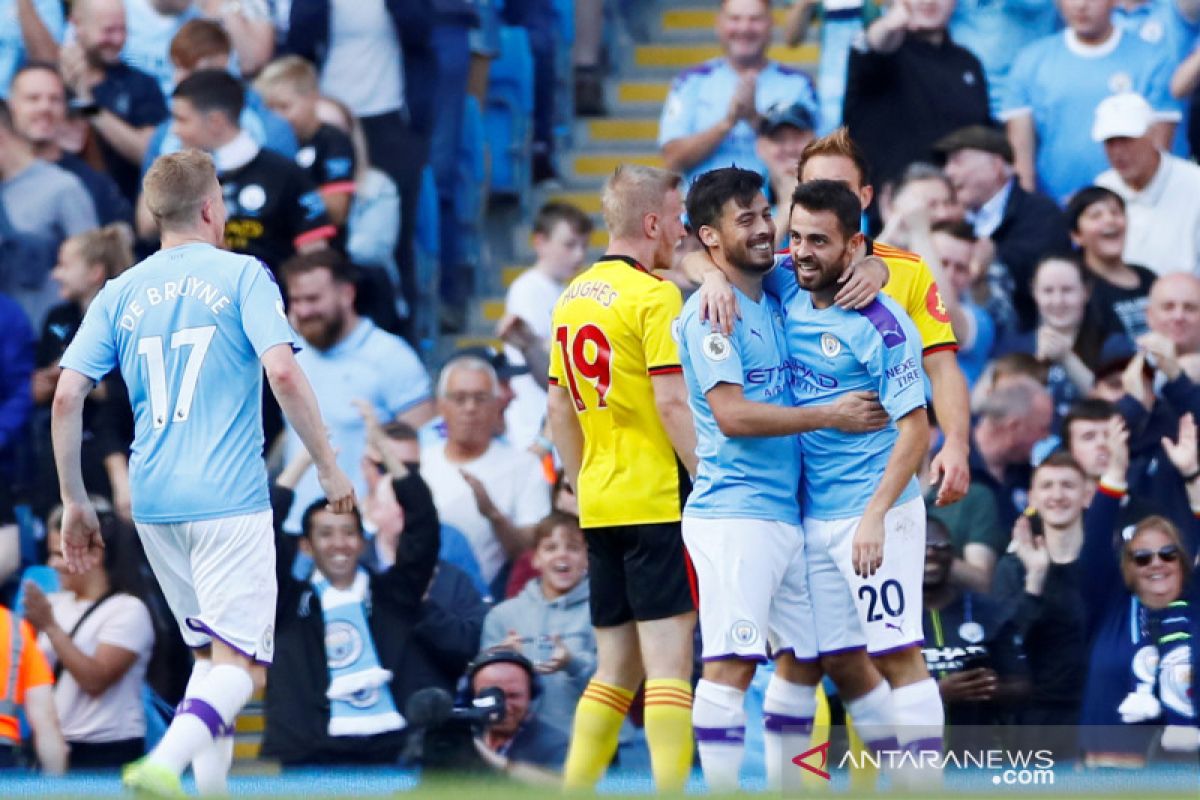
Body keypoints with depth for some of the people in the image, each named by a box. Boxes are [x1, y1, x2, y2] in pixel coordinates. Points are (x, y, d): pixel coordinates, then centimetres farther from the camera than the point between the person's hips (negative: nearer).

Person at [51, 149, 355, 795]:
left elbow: (66, 396, 3)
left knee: (207, 652, 20)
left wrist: (75, 502, 11)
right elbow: (283, 375, -14)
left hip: (154, 501, 5)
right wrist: (329, 468, -5)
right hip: (230, 499, -5)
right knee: (236, 663, -7)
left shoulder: (120, 293, 10)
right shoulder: (242, 276, -2)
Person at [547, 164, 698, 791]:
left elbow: (559, 408, 17)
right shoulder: (654, 295, -10)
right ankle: (671, 786, -14)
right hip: (658, 499, -8)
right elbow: (673, 402, -17)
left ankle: (574, 789, 9)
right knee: (669, 657, -9)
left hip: (599, 504, 8)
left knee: (616, 665, 12)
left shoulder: (573, 297, 13)